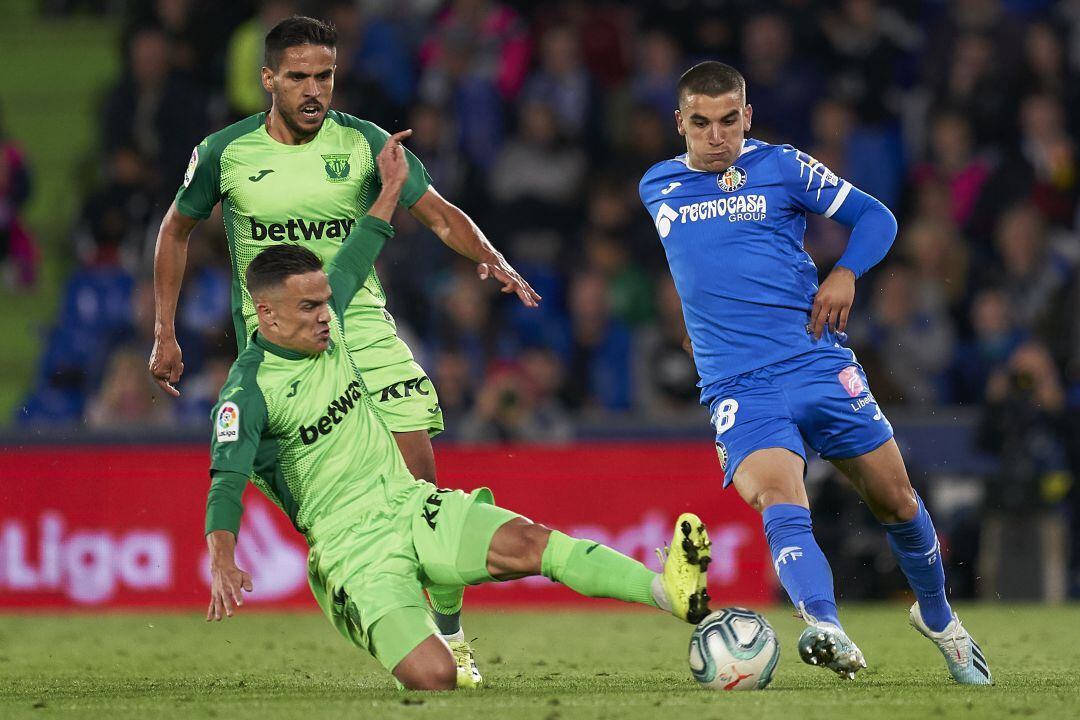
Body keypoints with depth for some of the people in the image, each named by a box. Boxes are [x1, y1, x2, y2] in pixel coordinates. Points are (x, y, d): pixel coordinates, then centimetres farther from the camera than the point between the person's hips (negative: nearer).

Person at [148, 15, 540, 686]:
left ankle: (451, 633, 1)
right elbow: (177, 231, 15)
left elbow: (440, 214, 4)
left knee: (419, 471, -10)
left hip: (363, 327, 1)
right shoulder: (225, 153, -1)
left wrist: (493, 259, -15)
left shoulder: (363, 143, -1)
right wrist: (165, 334, 12)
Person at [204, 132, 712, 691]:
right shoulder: (248, 392, -13)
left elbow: (352, 265, 29)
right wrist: (222, 563, -39)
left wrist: (391, 188, 36)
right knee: (434, 679, -28)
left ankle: (669, 592, -39)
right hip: (355, 552, -6)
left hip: (412, 504, 6)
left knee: (528, 542, -23)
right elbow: (226, 483, -22)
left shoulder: (326, 324, 9)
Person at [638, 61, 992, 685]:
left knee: (895, 499, 8)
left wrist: (846, 273, -9)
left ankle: (939, 617, 35)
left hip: (819, 364, 0)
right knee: (782, 509, -26)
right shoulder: (655, 188, 11)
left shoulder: (783, 167, 3)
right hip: (740, 390, 0)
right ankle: (828, 633, -47)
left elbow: (876, 217, 8)